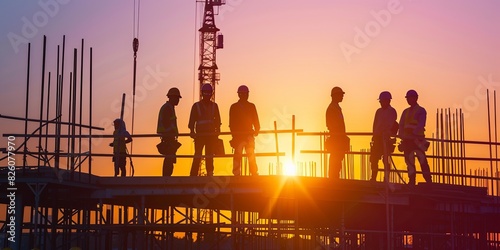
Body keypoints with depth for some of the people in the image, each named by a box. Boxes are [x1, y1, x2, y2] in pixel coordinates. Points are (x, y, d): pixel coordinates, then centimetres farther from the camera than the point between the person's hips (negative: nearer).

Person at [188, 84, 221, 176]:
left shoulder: (214, 106, 10)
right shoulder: (196, 105, 4)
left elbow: (217, 120, 10)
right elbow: (192, 120, 1)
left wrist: (217, 130, -3)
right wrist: (192, 131, -11)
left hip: (211, 135, 2)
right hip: (200, 135, -2)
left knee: (209, 157, 5)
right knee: (197, 156, -9)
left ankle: (210, 175, 8)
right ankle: (193, 175, -9)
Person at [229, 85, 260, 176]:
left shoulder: (251, 106, 13)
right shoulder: (234, 107, 7)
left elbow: (255, 120, 11)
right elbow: (231, 122, 3)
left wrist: (257, 129, -3)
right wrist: (233, 132, -8)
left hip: (249, 134, 1)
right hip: (238, 135, -1)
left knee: (251, 155, -6)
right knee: (237, 156, -5)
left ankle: (255, 174, -5)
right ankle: (236, 175, -4)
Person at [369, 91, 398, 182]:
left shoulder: (392, 112, -3)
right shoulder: (379, 111, 18)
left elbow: (389, 125, -13)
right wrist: (374, 135, 7)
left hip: (386, 139, -7)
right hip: (377, 138, 7)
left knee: (386, 159, -7)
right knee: (373, 158, 4)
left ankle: (386, 179, -4)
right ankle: (373, 178, 12)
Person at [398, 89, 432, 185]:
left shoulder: (421, 111, 0)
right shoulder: (406, 112, 18)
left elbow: (421, 124, -15)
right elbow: (401, 125, 9)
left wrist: (414, 133, -33)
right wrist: (401, 135, -10)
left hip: (417, 139, -6)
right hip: (407, 140, 6)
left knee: (422, 161, -11)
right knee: (409, 161, 3)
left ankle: (429, 182, -10)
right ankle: (412, 182, 7)